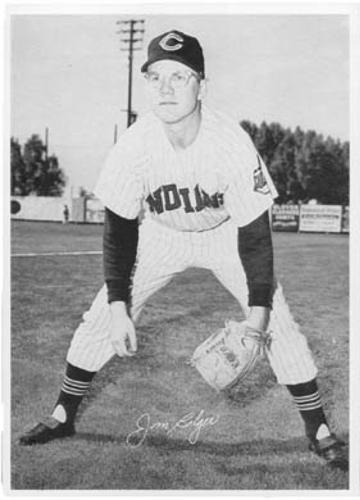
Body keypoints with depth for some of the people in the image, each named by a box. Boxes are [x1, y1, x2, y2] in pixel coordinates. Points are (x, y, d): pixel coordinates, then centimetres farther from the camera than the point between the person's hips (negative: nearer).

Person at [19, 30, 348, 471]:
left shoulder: (233, 144, -30)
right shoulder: (134, 145, -25)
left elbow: (254, 234, -24)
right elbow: (119, 228, -15)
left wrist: (256, 318, -29)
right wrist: (119, 309, -19)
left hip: (227, 234, -1)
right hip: (160, 236, 2)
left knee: (279, 327, -10)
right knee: (100, 319, -3)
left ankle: (318, 432, 9)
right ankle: (62, 417, 18)